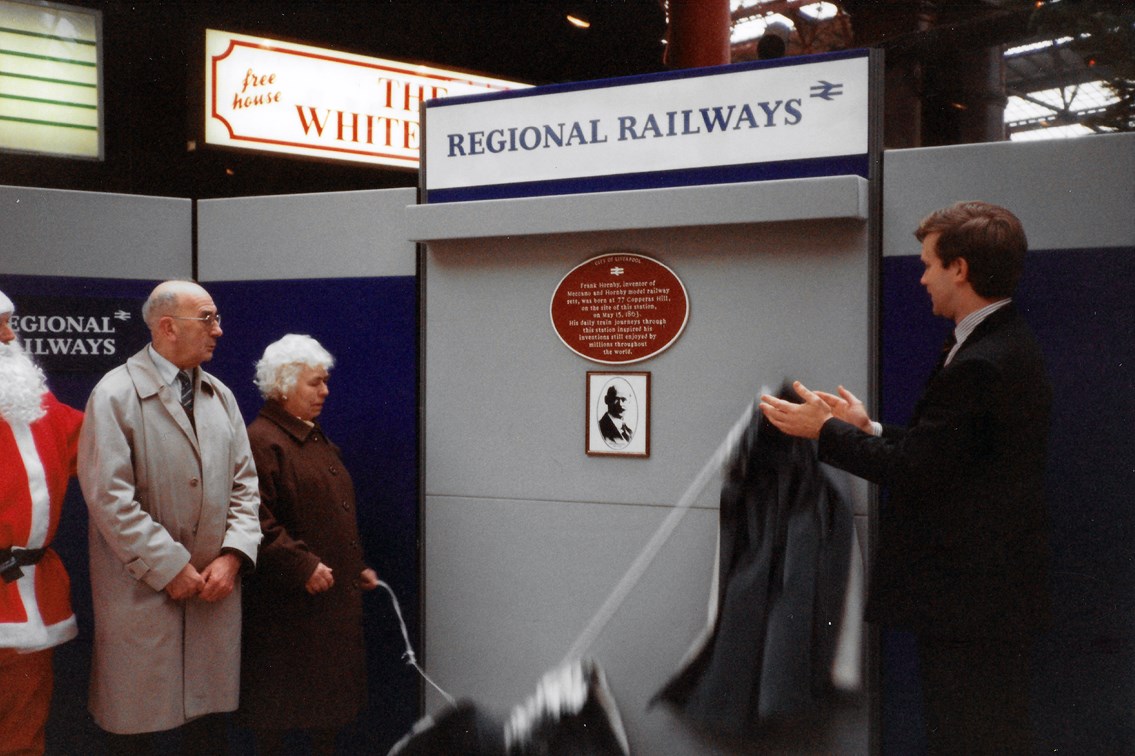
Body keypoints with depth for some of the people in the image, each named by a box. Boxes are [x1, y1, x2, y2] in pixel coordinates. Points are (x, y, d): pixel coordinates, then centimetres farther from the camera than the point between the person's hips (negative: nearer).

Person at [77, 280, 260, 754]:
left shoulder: (220, 396, 12)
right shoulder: (116, 394, -7)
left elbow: (244, 485, 12)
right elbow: (109, 497, -14)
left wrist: (233, 555, -4)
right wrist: (170, 568, -14)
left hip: (215, 591, 5)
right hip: (142, 595, -5)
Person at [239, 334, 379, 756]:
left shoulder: (318, 440, 16)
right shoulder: (261, 441, -14)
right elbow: (258, 520, -23)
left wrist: (357, 566, 18)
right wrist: (303, 566, -24)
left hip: (335, 597, 9)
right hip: (289, 604, -9)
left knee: (331, 690, 16)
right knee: (280, 704, 2)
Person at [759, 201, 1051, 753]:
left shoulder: (980, 365, -23)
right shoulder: (1005, 345, 11)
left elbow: (912, 469, -20)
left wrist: (826, 430, -9)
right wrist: (868, 429, 14)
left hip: (971, 601, -10)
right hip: (986, 590, 10)